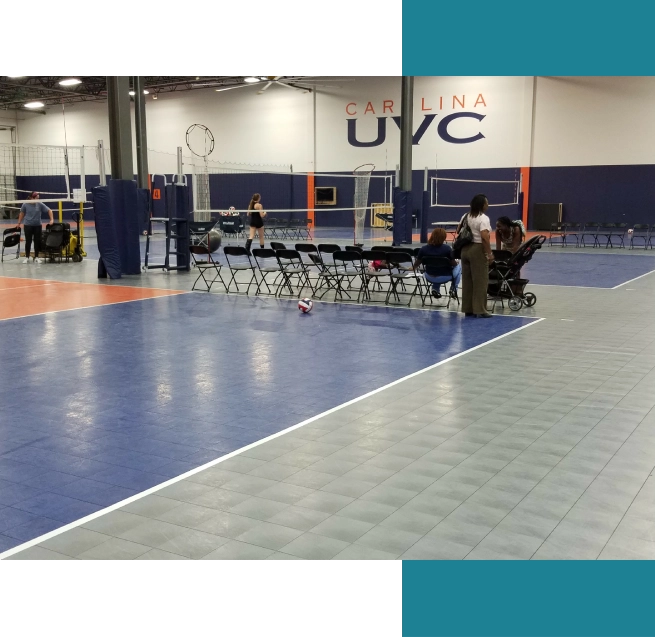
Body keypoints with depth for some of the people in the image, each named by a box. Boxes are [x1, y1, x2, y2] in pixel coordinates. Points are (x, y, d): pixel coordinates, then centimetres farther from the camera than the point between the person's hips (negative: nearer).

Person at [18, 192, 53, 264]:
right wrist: (19, 223, 9)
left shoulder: (40, 204, -7)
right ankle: (27, 257, 11)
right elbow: (22, 214, 5)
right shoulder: (25, 205, -8)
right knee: (28, 241, 3)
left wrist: (52, 219, -14)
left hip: (38, 225, 1)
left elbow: (49, 210, -4)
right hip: (28, 225, -1)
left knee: (37, 241, 4)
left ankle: (36, 257, 14)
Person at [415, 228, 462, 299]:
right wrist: (457, 262, 16)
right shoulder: (447, 248, -18)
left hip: (430, 278, 3)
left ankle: (435, 289, 23)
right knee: (458, 265, 24)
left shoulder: (423, 249, -10)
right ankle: (453, 289, 18)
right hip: (444, 278, -3)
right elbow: (453, 264, -8)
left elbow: (417, 263, 5)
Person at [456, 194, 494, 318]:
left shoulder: (466, 216, 11)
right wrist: (489, 254, -18)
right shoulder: (483, 218, -14)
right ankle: (480, 310, -2)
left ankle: (468, 309, 15)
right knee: (480, 281, -3)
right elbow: (485, 237, -22)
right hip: (478, 251, -8)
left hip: (465, 249, 8)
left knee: (467, 280, 10)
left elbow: (458, 231, 18)